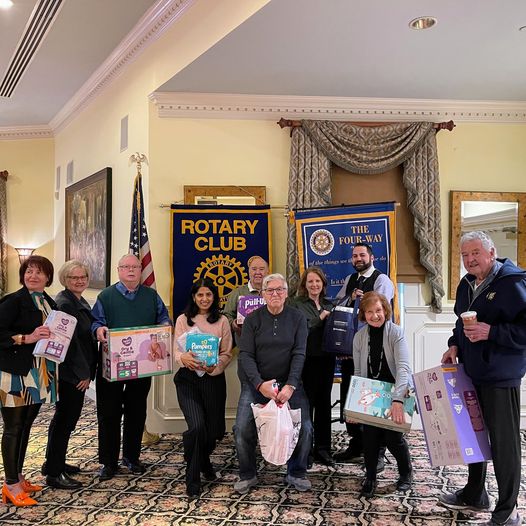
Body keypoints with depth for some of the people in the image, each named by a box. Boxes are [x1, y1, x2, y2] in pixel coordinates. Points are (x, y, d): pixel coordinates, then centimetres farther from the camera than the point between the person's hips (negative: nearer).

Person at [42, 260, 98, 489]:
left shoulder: (81, 302, 12)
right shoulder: (64, 303, -18)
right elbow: (70, 341, -22)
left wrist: (87, 370, 13)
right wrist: (83, 373, -18)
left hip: (78, 371, 10)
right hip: (71, 373, -10)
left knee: (64, 416, 20)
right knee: (66, 417, -1)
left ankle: (54, 462, 35)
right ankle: (54, 473, 12)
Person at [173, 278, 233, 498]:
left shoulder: (222, 321, 4)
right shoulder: (183, 320, 4)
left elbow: (227, 354, 3)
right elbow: (176, 350, 0)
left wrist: (214, 366, -17)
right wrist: (184, 358, -23)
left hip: (214, 379, 2)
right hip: (187, 378, -1)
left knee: (213, 428, 9)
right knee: (196, 427, -17)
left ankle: (204, 461, 45)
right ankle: (193, 479, 5)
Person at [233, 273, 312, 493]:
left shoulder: (297, 318, 0)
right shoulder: (253, 319, -1)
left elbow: (299, 354, -6)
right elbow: (245, 354, -6)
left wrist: (290, 386, -19)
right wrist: (260, 384, -20)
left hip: (289, 383, 0)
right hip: (256, 383, 0)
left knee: (305, 428, -10)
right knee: (242, 428, -11)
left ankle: (296, 473, 16)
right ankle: (247, 475, 15)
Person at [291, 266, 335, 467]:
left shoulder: (329, 305, 13)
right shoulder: (297, 304, -4)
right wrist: (320, 318, -14)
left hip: (326, 359, 5)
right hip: (307, 360, -5)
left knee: (324, 404, 10)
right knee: (306, 405, 0)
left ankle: (322, 449, 21)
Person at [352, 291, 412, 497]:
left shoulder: (396, 332, -17)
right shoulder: (359, 337, -5)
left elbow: (403, 368, -27)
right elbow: (358, 372, 0)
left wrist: (397, 400, -39)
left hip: (396, 393, -3)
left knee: (392, 435, -6)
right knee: (370, 435, -3)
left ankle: (406, 473, 25)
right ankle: (370, 478, 20)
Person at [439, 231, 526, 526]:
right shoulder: (467, 285, 9)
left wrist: (491, 332, -26)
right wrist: (455, 345, 6)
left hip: (501, 375, -8)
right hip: (471, 372, 8)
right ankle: (475, 495, 37)